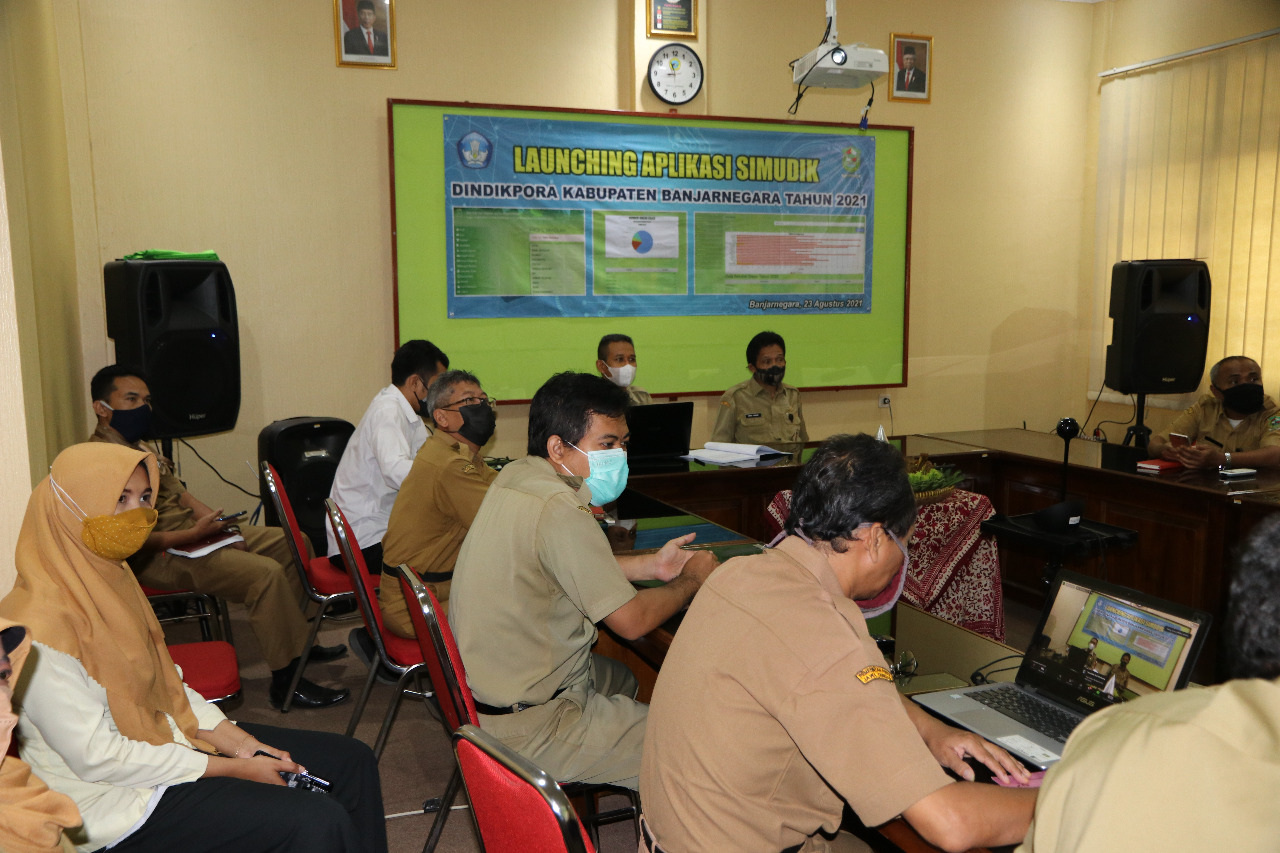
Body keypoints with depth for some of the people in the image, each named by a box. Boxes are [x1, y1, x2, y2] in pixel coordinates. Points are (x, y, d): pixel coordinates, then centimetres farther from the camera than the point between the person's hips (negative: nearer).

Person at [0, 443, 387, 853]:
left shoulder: (108, 576, 4)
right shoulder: (41, 627, -24)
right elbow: (96, 757, -22)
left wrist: (239, 741, -2)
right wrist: (233, 769, -18)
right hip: (116, 795, -9)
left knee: (353, 761, 4)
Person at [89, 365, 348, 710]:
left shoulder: (137, 445, 17)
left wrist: (216, 523, 2)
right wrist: (196, 533, -25)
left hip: (191, 529, 11)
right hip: (159, 555, -11)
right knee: (266, 573, -28)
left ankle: (295, 642, 19)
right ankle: (285, 682, -18)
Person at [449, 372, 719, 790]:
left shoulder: (514, 478, 2)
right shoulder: (558, 512, -27)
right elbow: (632, 620, -22)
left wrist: (649, 566, 8)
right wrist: (691, 579, -4)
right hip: (527, 727, -10)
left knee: (626, 678, 27)